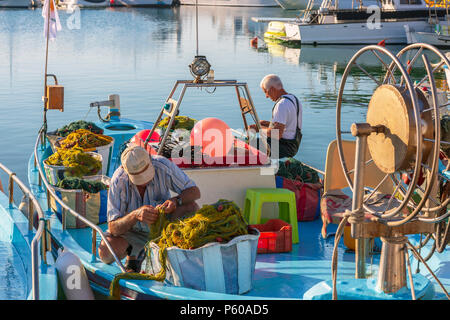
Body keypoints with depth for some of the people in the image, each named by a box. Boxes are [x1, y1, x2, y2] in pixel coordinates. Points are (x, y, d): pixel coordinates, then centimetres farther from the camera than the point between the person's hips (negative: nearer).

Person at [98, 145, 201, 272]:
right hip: (132, 230, -1)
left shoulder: (162, 165, -25)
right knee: (106, 253, -29)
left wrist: (175, 201, -40)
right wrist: (136, 215, -49)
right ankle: (132, 251, 5)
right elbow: (113, 228, -29)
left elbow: (195, 191, -18)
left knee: (191, 206, -28)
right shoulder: (118, 181, -28)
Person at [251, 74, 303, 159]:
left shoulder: (282, 105, -22)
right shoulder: (294, 99, 10)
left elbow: (277, 134, -28)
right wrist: (269, 124, 14)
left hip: (285, 148, -10)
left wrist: (259, 129, -13)